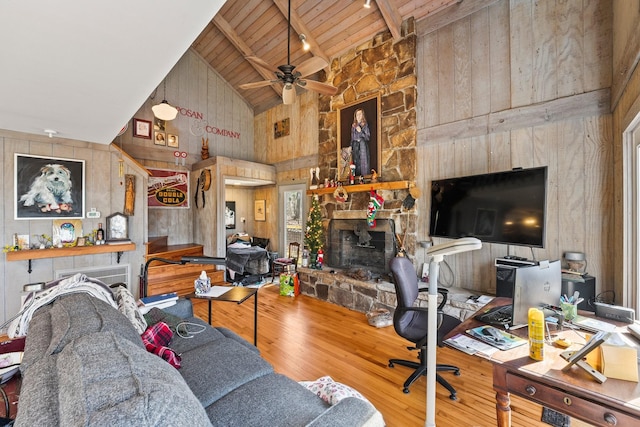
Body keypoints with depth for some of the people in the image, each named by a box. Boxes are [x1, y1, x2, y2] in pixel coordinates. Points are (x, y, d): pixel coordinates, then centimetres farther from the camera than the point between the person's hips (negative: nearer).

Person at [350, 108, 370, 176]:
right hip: (355, 147, 4)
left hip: (363, 147, -3)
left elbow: (368, 137, -1)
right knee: (356, 165, -1)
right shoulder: (353, 126, 17)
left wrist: (360, 131, -13)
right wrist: (351, 148, 9)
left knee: (363, 164, -9)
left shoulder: (365, 125, 4)